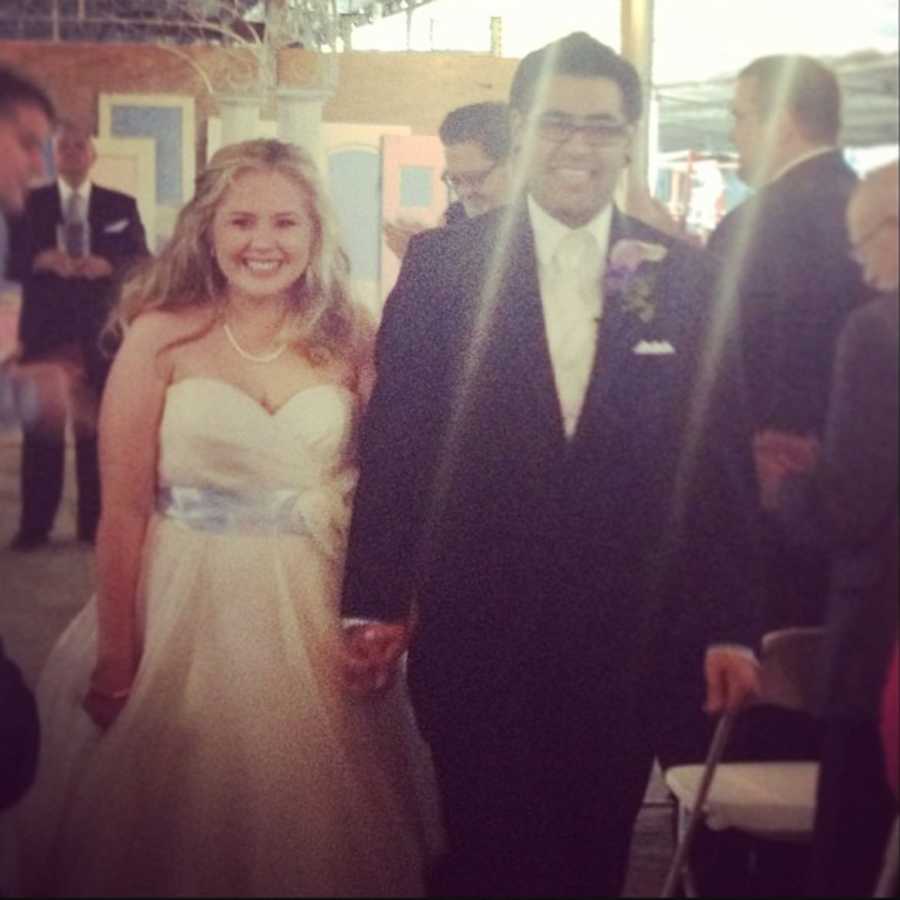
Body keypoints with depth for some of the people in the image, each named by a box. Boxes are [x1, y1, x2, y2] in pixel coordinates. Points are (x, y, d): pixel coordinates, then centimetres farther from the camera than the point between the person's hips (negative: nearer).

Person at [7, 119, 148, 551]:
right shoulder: (28, 203, 7)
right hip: (44, 330, 0)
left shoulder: (121, 205, 8)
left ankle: (96, 524, 10)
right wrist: (42, 260, -19)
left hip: (100, 332, 0)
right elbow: (11, 260, 0)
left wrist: (107, 265, -17)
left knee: (99, 429, 3)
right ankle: (34, 526, 7)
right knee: (41, 429, 1)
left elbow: (142, 263, 2)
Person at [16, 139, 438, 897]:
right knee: (176, 829, 12)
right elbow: (124, 508, -9)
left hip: (310, 614, 2)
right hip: (188, 613, -2)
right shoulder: (163, 337, -8)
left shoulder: (348, 345, -1)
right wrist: (117, 660, -9)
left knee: (306, 833, 14)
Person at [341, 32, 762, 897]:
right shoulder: (441, 264, -1)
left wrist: (728, 626, 0)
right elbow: (395, 440, -2)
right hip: (475, 631, -1)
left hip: (630, 639, 2)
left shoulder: (686, 277, 2)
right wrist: (373, 603, -5)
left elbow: (721, 459, 1)